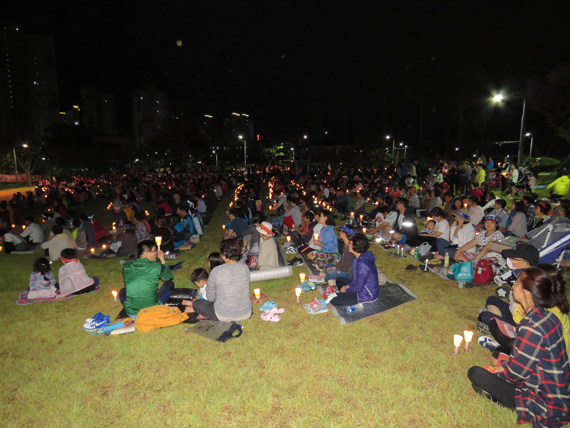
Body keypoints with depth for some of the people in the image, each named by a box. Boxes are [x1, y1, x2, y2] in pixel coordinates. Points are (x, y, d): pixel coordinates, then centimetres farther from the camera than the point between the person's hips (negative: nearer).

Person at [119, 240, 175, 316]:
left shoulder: (126, 267, -2)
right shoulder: (157, 267, -11)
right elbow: (169, 277, 10)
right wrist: (162, 260, 16)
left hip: (131, 312, 3)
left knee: (122, 291, 33)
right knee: (170, 284, 17)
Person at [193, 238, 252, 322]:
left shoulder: (216, 271, -19)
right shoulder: (245, 268, -10)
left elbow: (210, 297, -4)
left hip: (224, 317, -3)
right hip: (246, 314, 3)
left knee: (196, 304, 20)